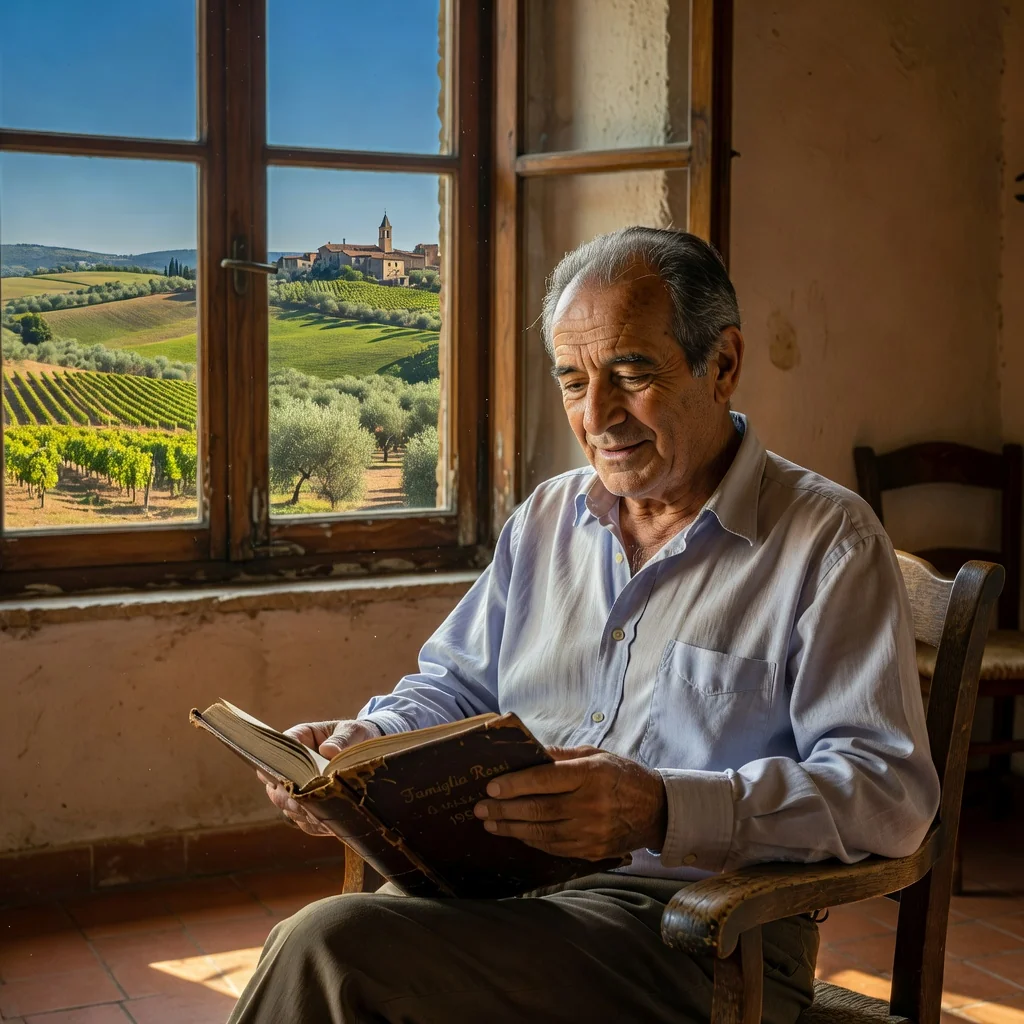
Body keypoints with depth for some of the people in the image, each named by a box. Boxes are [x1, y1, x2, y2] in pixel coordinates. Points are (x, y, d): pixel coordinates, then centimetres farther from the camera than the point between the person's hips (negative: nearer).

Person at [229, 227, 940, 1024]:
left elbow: (892, 791, -12)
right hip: (506, 890, 6)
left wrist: (667, 809, -25)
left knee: (330, 947, -26)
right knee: (319, 948, -26)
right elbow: (456, 688, 25)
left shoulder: (827, 539, -2)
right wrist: (368, 739, 2)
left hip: (691, 932, -5)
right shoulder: (546, 519, 18)